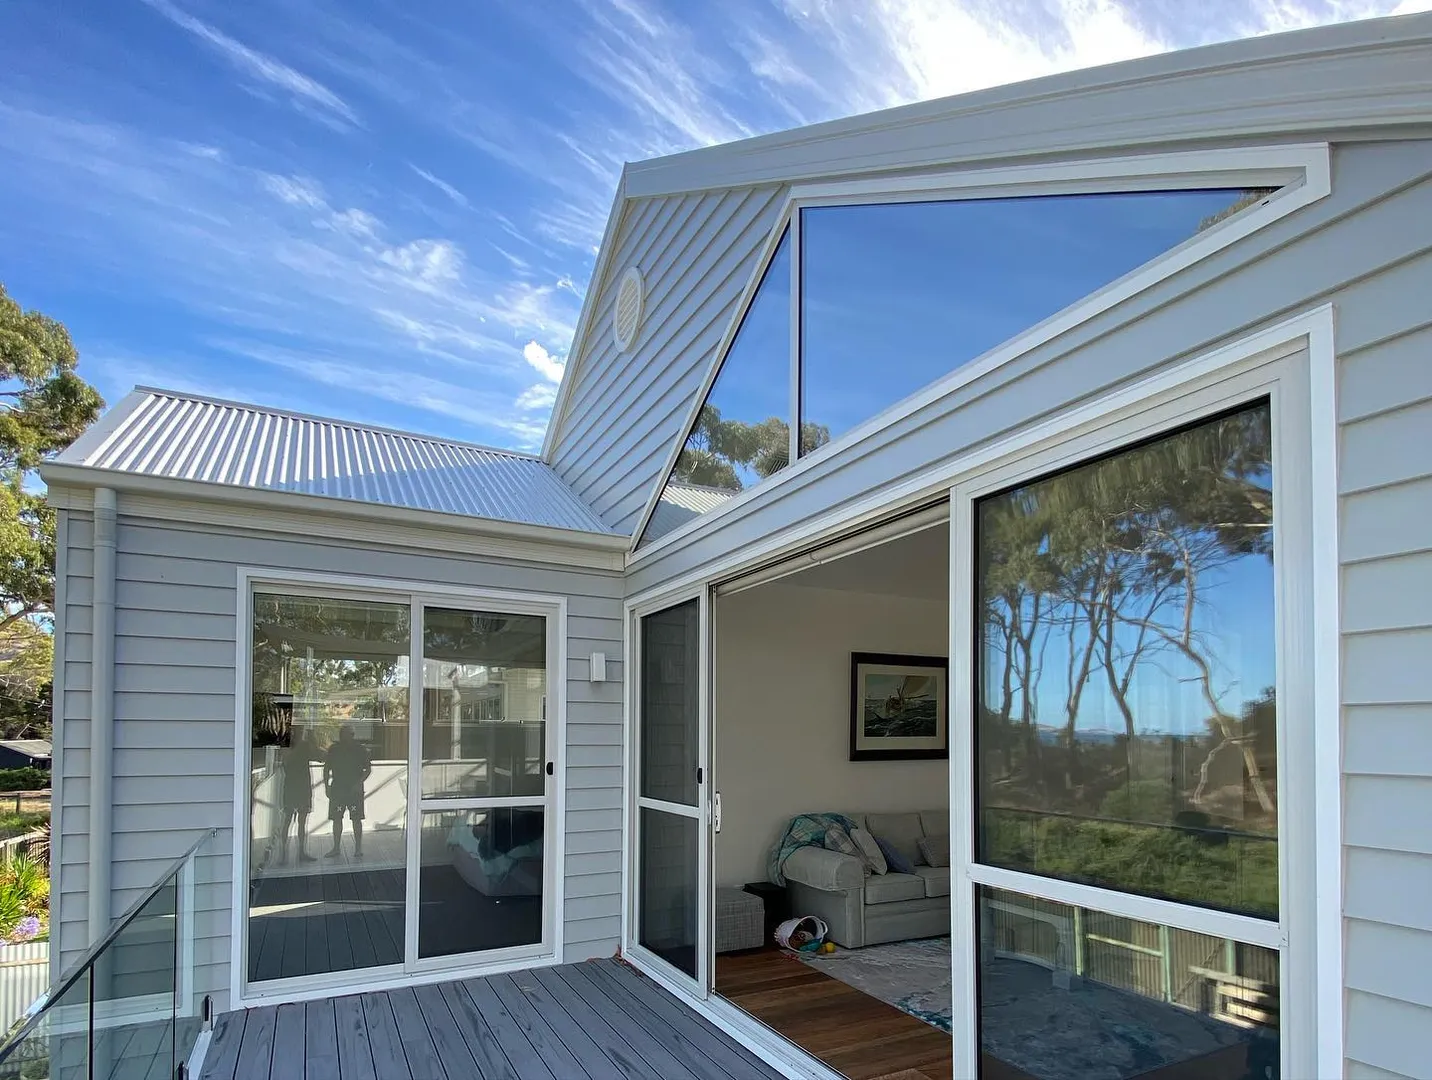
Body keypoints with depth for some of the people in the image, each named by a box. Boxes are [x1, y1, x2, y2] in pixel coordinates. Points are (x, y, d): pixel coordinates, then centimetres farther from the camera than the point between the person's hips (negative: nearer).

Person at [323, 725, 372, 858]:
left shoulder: (360, 749, -2)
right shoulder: (333, 749, 5)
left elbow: (368, 769, 1)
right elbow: (326, 768, 12)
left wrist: (359, 783, -12)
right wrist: (326, 786, 3)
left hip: (355, 789, -2)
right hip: (337, 789, 3)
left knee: (356, 819, -1)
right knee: (337, 818, 6)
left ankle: (358, 848, 5)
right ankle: (336, 848, 17)